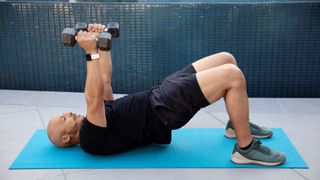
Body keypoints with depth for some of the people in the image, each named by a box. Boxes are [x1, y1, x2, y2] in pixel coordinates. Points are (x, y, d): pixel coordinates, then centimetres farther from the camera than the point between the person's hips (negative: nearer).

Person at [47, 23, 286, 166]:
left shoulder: (93, 120, 19)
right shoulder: (90, 139, -8)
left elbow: (105, 80, 20)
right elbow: (94, 99, -25)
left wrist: (102, 43, 15)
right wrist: (92, 52, -27)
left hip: (160, 94, 10)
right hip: (164, 110, -10)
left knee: (226, 59, 4)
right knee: (233, 76, -25)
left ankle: (238, 124, 17)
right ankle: (246, 148, -9)